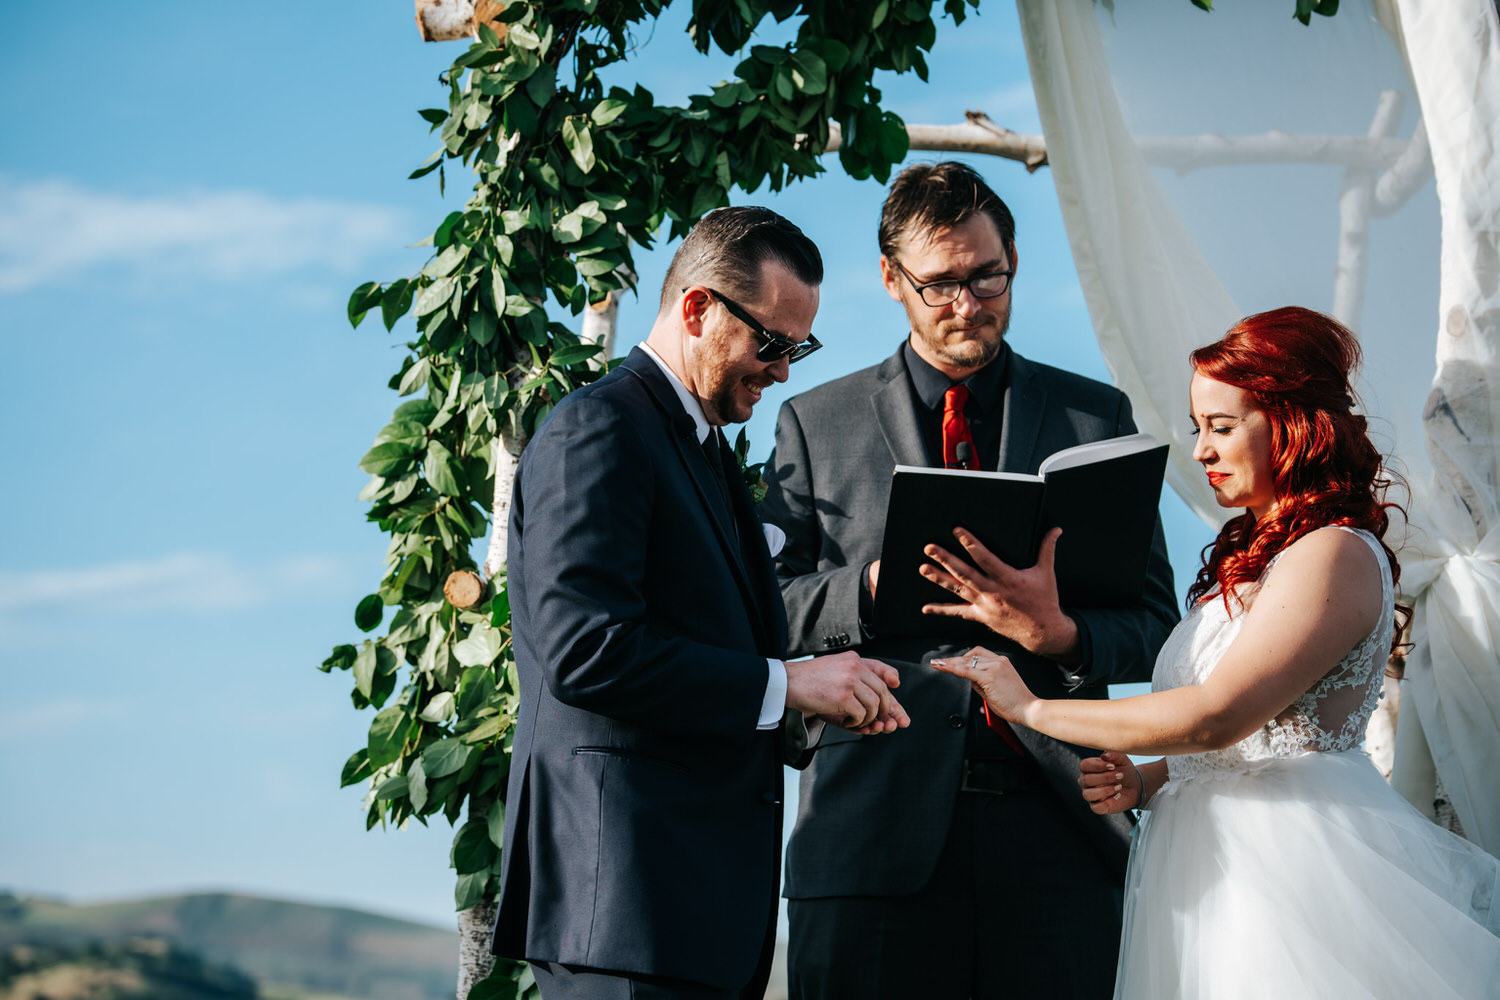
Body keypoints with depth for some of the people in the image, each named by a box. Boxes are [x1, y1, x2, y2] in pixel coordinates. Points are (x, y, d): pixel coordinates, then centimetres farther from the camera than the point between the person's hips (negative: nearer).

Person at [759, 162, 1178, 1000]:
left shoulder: (1096, 415, 13)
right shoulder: (814, 422, 13)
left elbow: (1154, 623, 8)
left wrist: (1061, 634, -13)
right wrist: (876, 587, -11)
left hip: (1057, 833, 1)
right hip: (878, 829, 0)